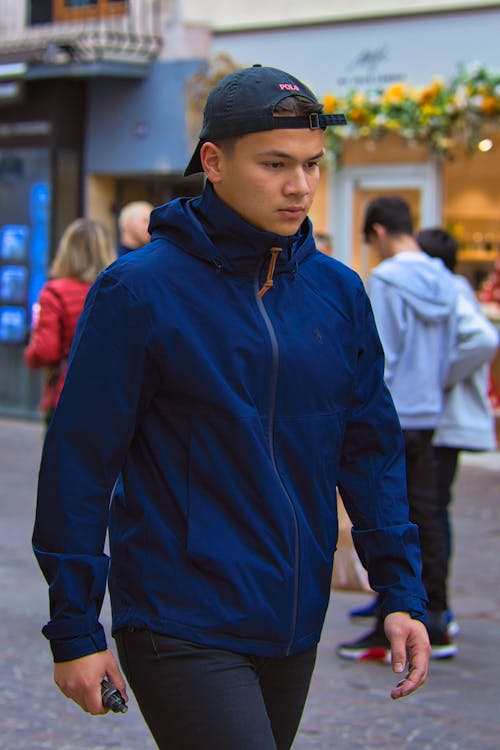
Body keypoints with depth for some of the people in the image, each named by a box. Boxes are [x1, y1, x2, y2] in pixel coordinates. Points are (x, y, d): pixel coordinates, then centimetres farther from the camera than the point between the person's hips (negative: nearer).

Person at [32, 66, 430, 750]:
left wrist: (401, 591, 4)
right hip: (182, 633, -6)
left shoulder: (338, 291, 6)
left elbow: (371, 448, 11)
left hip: (297, 629, 6)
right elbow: (79, 460, -9)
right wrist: (75, 629, -9)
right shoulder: (139, 290, -10)